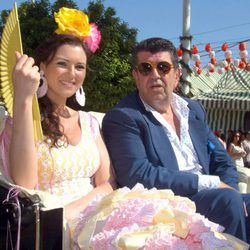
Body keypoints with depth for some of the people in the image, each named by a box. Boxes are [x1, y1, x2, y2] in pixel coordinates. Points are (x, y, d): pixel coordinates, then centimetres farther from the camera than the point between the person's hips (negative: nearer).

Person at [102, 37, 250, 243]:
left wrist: (229, 192, -7)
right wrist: (211, 183, -16)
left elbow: (223, 162, 15)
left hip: (211, 197, 6)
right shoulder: (122, 117, -7)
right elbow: (137, 175, -19)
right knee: (227, 200, -27)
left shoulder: (194, 109, 14)